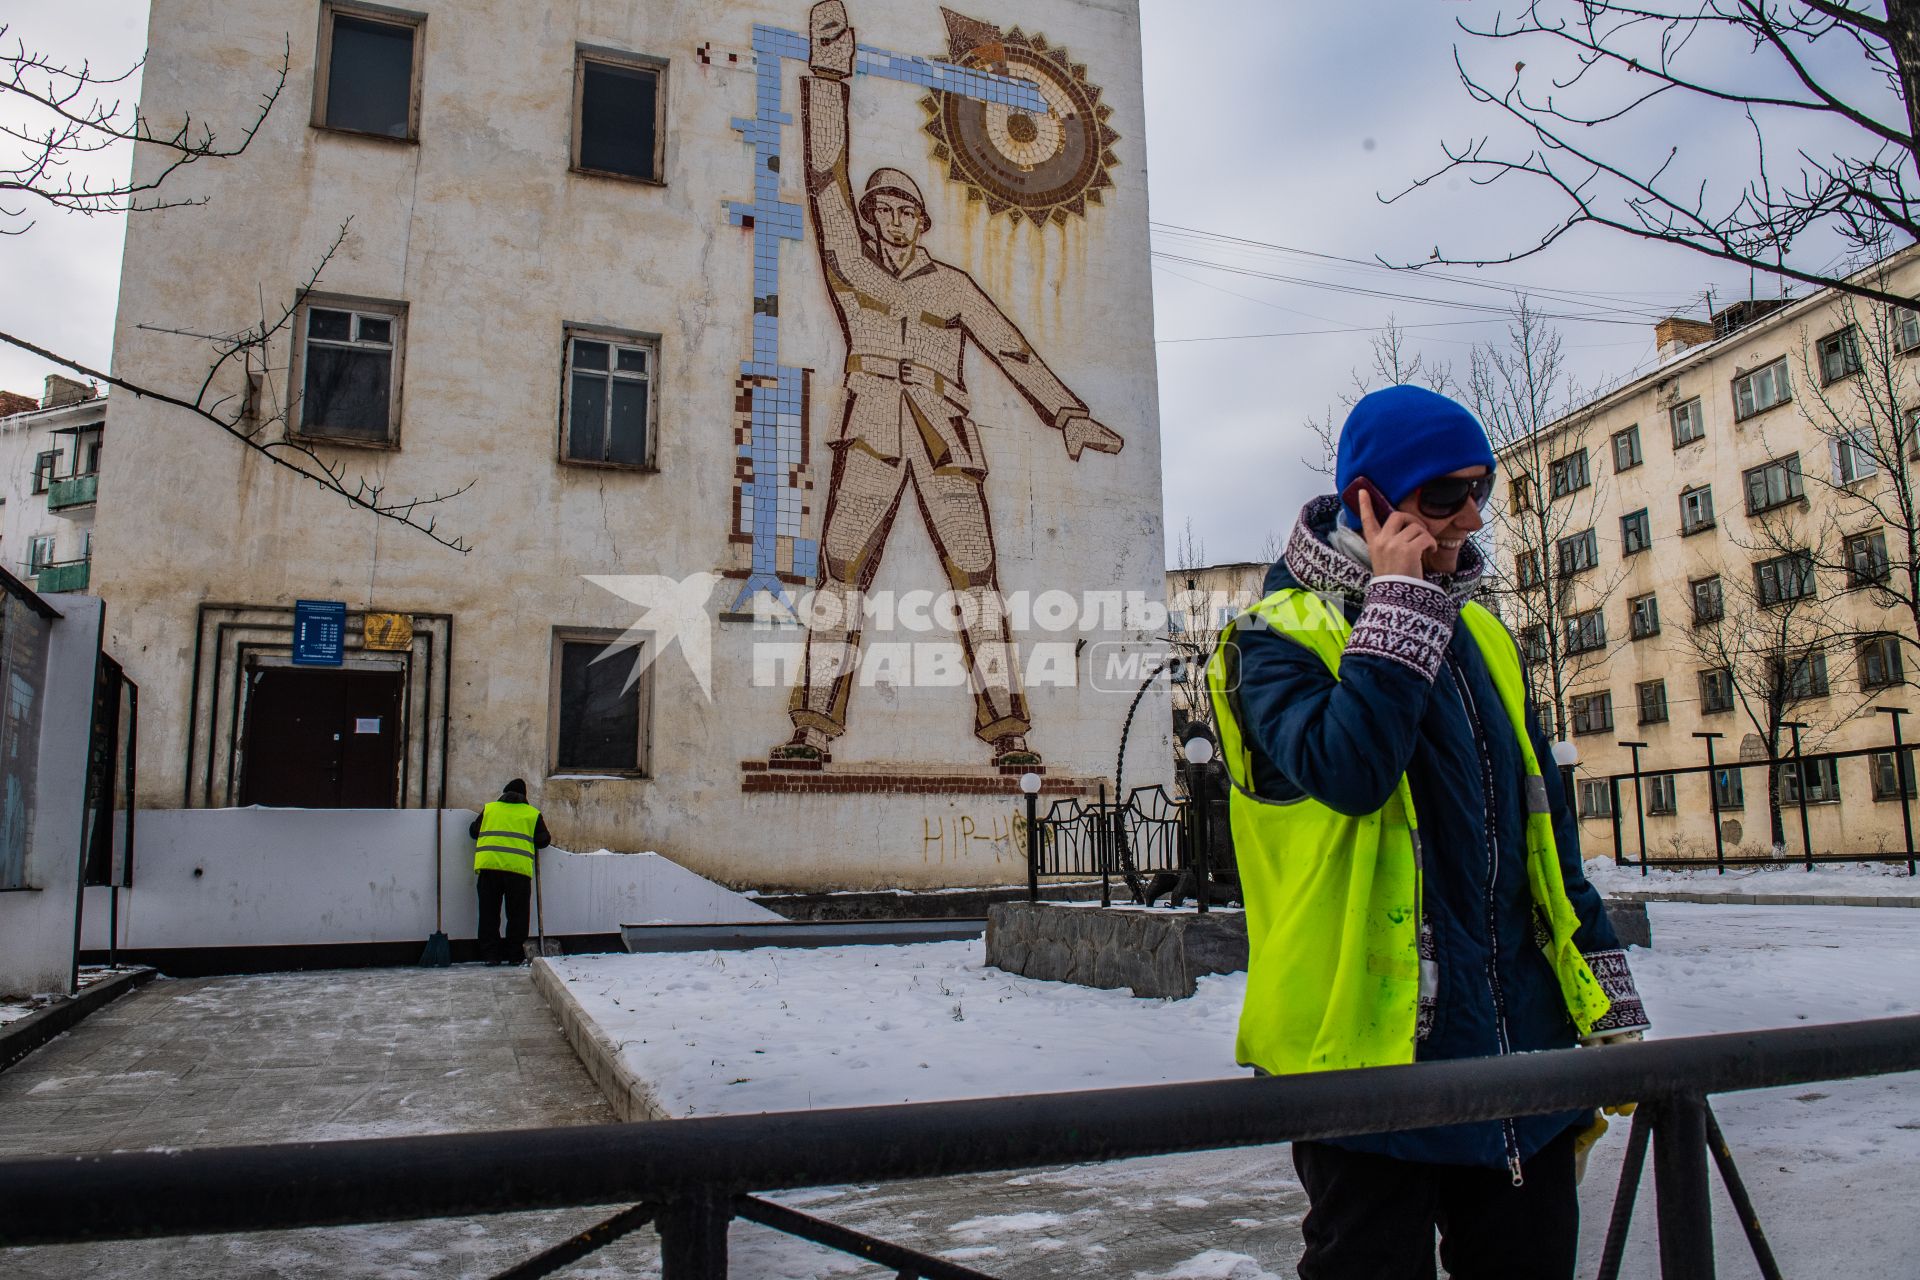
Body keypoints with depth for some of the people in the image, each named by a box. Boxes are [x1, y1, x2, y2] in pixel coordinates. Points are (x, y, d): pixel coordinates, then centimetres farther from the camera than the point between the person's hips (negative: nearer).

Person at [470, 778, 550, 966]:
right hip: (519, 867, -1)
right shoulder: (533, 813, 15)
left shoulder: (489, 808, 19)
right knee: (517, 914, 7)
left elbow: (473, 831, 25)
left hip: (489, 865, 1)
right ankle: (515, 955, 7)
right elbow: (543, 840, 14)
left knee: (489, 912, 9)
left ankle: (490, 954, 7)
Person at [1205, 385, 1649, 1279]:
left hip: (1522, 1051, 6)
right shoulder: (1281, 638, -7)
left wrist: (1608, 1006, 14)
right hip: (1372, 1047, -6)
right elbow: (1346, 769, -27)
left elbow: (1547, 834, 17)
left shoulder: (1479, 637, 13)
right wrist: (1401, 601, -18)